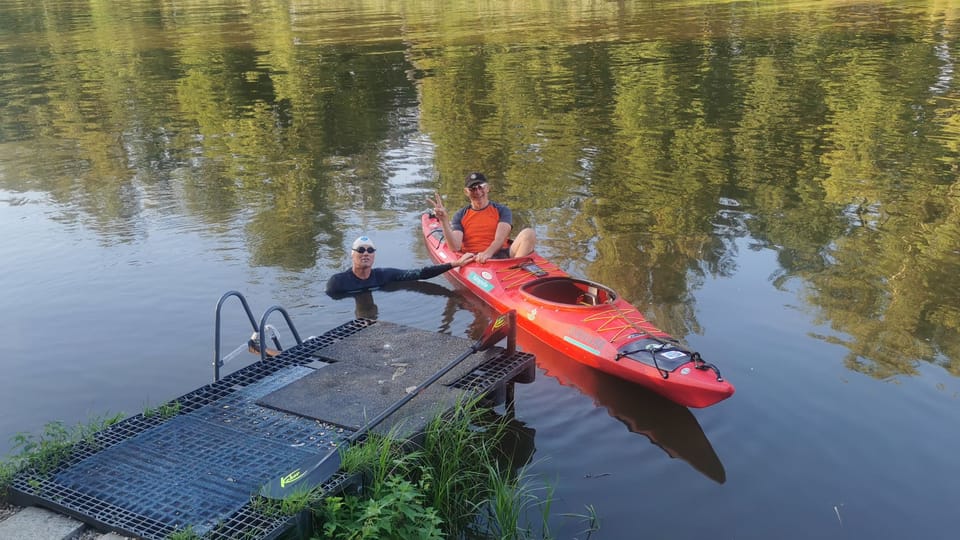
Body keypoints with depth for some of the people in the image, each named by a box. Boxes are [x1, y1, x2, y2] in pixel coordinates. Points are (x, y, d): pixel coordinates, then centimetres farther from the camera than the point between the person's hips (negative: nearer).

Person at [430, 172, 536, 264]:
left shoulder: (502, 210, 14)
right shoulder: (460, 216, 16)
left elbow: (500, 239, -5)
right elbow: (455, 247, 1)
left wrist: (488, 252, -28)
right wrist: (444, 220, -11)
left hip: (501, 255, 0)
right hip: (473, 259, 0)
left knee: (528, 233, -27)